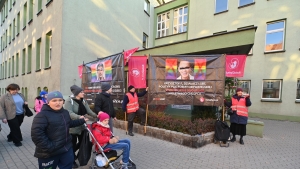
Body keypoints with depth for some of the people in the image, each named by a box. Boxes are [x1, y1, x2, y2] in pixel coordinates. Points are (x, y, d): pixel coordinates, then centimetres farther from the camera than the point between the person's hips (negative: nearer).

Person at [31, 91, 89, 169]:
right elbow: (36, 134, -26)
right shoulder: (42, 115, -19)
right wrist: (49, 147, -28)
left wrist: (80, 121, 15)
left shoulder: (65, 112, 6)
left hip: (66, 148, 6)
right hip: (48, 153, -6)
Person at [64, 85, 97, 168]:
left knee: (82, 142, 18)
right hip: (72, 127, -7)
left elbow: (88, 110, -1)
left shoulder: (83, 101, 5)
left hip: (81, 126, 7)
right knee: (73, 143, 8)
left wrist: (96, 115, -17)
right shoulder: (69, 101, -16)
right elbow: (69, 113, -29)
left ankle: (72, 152, 45)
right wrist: (79, 117, -45)